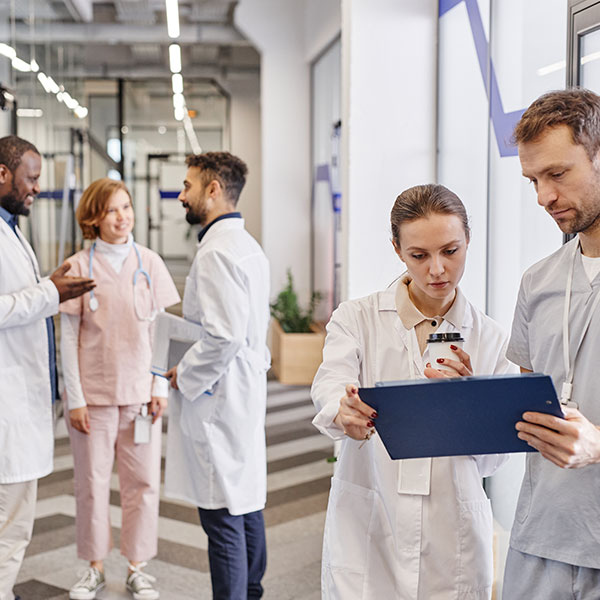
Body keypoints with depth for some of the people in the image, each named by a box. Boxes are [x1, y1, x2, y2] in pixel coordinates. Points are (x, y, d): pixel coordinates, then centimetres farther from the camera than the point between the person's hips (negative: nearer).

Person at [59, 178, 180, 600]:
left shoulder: (149, 262, 2)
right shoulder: (78, 266, -3)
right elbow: (69, 337, -2)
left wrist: (161, 386, 1)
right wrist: (74, 399, -5)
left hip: (140, 391, 2)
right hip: (94, 393, -1)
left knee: (143, 482, 6)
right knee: (92, 482, 7)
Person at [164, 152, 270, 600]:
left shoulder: (217, 252, -18)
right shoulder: (248, 245, 15)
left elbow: (224, 335, -26)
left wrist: (185, 375, -13)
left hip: (218, 397, -10)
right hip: (245, 390, 10)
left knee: (222, 515, -4)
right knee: (246, 503, 18)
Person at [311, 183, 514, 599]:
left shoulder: (489, 339, 5)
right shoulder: (357, 319, 0)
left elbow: (491, 460, 1)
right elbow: (329, 386, -18)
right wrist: (344, 413, -41)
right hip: (366, 535, -1)